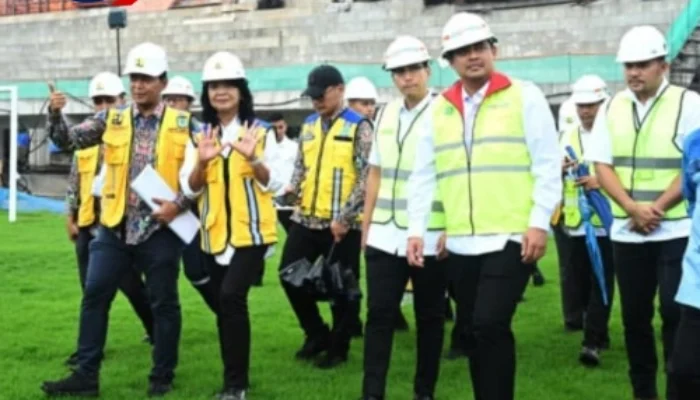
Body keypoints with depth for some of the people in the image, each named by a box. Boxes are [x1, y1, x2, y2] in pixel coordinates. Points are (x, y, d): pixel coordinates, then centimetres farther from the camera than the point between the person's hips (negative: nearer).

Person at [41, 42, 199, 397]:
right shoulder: (111, 120, 6)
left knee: (163, 301, 5)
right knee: (94, 295, 1)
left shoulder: (183, 124, -1)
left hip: (160, 227, -3)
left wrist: (180, 203, -14)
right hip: (115, 225, 3)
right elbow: (67, 141, 1)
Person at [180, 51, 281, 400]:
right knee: (225, 305, 11)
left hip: (251, 232, -4)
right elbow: (190, 189, 0)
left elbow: (273, 184, -6)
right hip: (215, 235, 4)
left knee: (231, 296, -20)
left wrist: (252, 158, -23)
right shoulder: (199, 137, 8)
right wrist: (201, 162, -19)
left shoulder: (261, 132, -2)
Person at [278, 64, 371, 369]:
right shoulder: (308, 125, 12)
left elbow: (366, 178, -11)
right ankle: (317, 333, 26)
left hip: (342, 224, -6)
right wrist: (293, 187, -3)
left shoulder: (359, 127, -7)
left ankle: (338, 348, 20)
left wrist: (344, 217, -17)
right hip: (306, 219, 6)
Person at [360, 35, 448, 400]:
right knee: (379, 315, 3)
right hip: (385, 235, 5)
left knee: (429, 318, 7)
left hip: (430, 238, -4)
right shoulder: (385, 115, 10)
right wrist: (366, 224, 13)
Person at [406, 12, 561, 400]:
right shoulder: (439, 108, 11)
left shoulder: (524, 96, -1)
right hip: (460, 242, 5)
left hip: (510, 238, -5)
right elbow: (423, 174, 12)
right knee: (476, 332, 10)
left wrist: (539, 223, -12)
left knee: (490, 326, -13)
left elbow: (547, 164, -5)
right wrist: (416, 229, 5)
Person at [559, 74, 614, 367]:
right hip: (576, 222, 5)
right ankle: (600, 333, 29)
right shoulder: (568, 137, 12)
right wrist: (559, 171, -11)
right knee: (577, 285, 9)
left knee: (601, 283, -6)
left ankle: (592, 342, -5)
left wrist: (602, 180, -22)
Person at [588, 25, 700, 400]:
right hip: (626, 232, 4)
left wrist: (658, 207, -15)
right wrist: (633, 208, -11)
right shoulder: (612, 109, 7)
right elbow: (602, 166, 4)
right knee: (635, 316, 9)